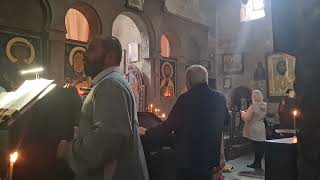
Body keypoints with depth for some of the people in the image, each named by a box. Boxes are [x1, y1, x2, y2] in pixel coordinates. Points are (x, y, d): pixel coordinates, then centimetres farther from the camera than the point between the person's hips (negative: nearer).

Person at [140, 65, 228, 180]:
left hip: (187, 158, -5)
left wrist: (146, 132, 0)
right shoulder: (220, 98, -3)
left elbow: (168, 126, -16)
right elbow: (225, 121, 15)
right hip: (210, 157, 5)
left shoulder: (186, 99, -21)